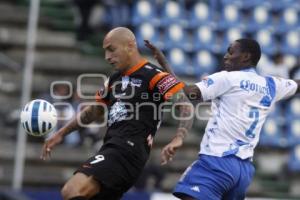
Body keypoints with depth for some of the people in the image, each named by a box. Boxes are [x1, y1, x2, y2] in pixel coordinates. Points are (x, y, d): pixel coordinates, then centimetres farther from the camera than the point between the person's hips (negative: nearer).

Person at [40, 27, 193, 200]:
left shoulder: (153, 75, -6)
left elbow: (186, 103, -16)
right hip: (112, 149, 9)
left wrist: (178, 139, -31)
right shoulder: (115, 79, 20)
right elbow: (95, 110, 34)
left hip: (128, 149, -9)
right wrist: (61, 134, 30)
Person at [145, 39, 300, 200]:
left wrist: (163, 62, -5)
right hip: (245, 168, 8)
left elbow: (185, 93, -14)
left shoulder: (226, 79, -5)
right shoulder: (271, 85, 14)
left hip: (218, 161, -8)